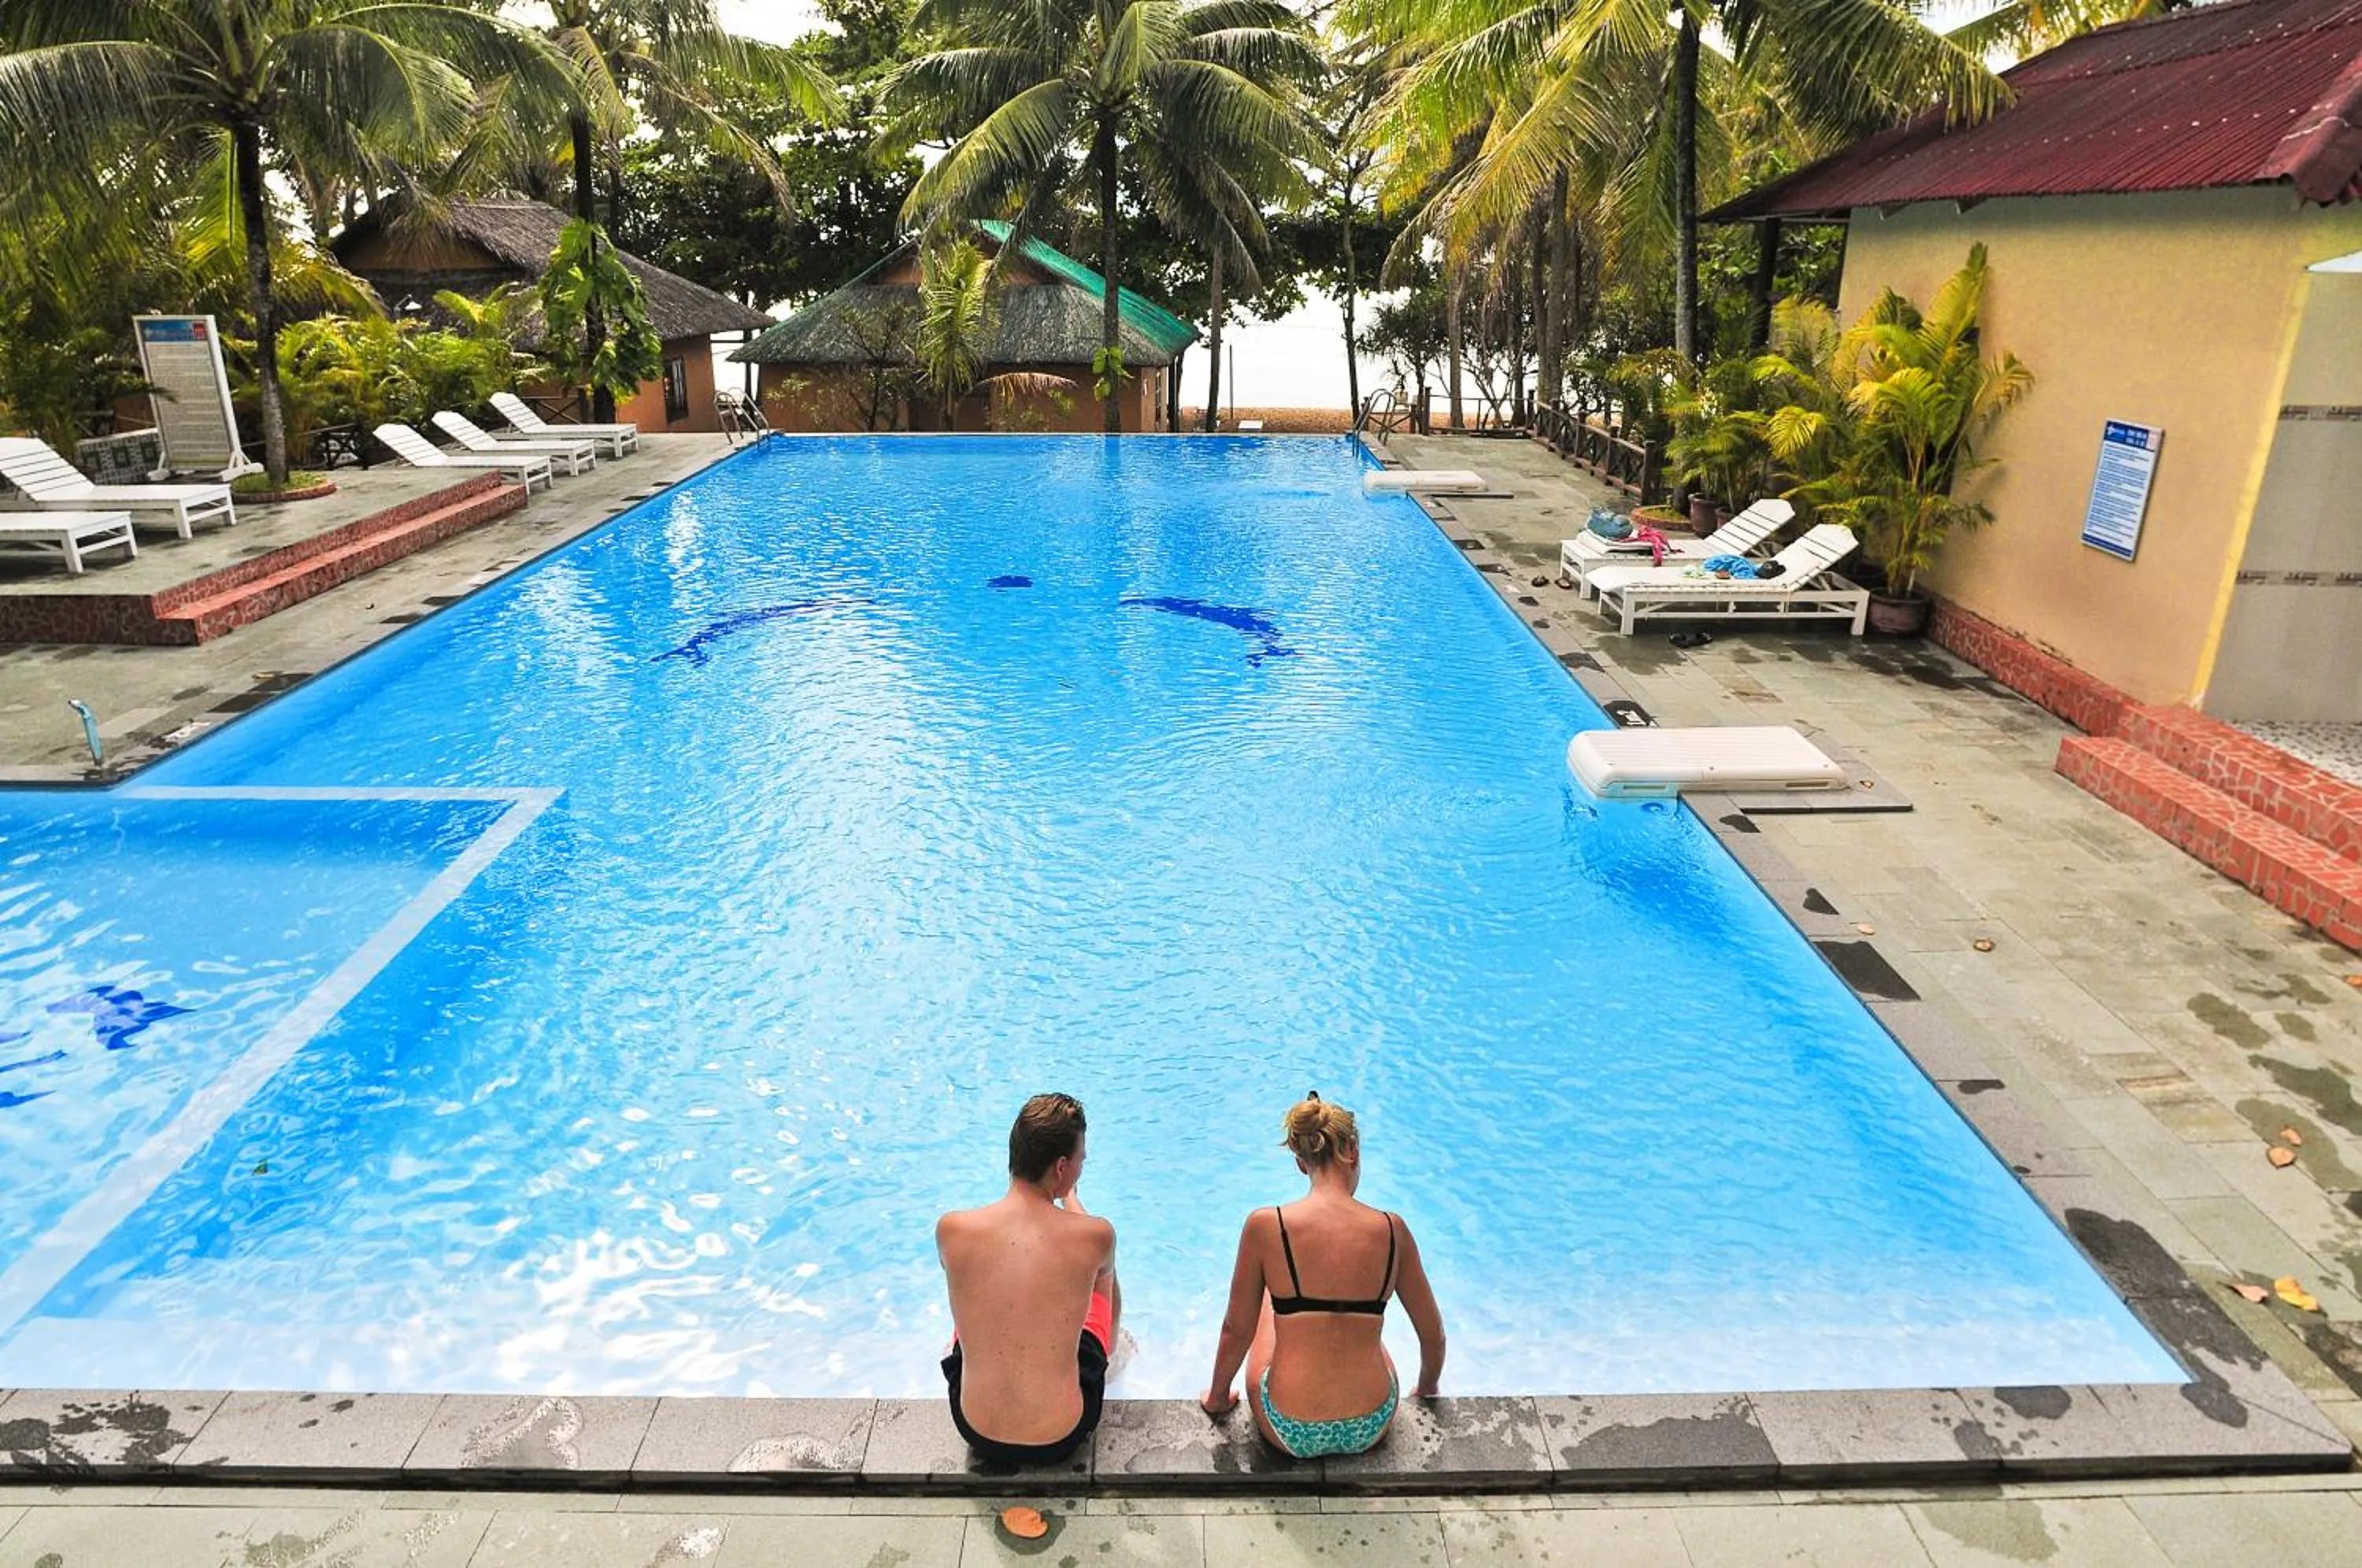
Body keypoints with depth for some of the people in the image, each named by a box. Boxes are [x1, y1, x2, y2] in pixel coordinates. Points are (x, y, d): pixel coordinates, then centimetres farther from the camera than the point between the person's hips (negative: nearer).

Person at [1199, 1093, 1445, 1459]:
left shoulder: (1265, 1226, -14)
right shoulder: (1392, 1230, -8)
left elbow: (1236, 1331, -3)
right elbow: (1433, 1335, 3)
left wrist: (1217, 1398, 16)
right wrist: (1426, 1391, 24)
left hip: (1290, 1434, -1)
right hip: (1371, 1430, 1)